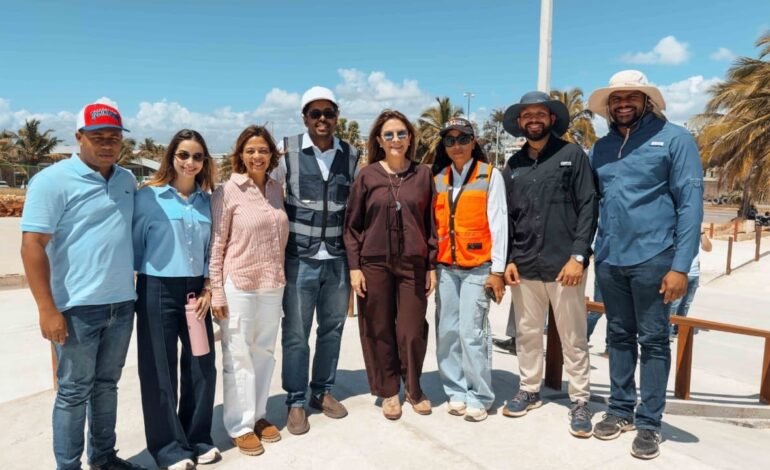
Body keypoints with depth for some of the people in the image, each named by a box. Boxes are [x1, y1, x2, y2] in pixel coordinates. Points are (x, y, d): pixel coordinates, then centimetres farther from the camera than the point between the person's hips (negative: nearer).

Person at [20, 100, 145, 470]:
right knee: (74, 390, 7)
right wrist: (47, 309, -17)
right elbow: (32, 246, -13)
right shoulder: (53, 180, -9)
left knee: (106, 384, 17)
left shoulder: (127, 180, 9)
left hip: (122, 303, 6)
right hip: (78, 307, -6)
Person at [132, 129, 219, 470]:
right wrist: (133, 291, -1)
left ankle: (197, 437, 27)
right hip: (158, 290, -4)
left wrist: (207, 289, 1)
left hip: (195, 290, 4)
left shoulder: (206, 200, 7)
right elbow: (136, 245, -3)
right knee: (160, 369, 4)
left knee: (202, 365, 8)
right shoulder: (148, 196, -6)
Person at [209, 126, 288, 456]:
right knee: (238, 356, 5)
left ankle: (259, 415, 31)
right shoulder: (228, 192, -8)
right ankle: (240, 425, 19)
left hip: (273, 285, 5)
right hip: (238, 285, -5)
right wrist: (216, 291, -11)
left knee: (264, 352, 15)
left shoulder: (276, 188, 6)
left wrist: (281, 276, 12)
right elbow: (216, 244, -8)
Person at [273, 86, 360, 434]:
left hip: (338, 258, 3)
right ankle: (295, 402, 20)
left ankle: (322, 391, 32)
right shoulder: (287, 151, -4)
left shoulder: (351, 155, 5)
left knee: (332, 327, 14)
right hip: (300, 258, -3)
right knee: (295, 333, 4)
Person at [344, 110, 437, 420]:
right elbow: (352, 225, 2)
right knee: (379, 330, 7)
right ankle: (388, 391, 26)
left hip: (413, 264, 0)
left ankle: (413, 388, 27)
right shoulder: (367, 176, 0)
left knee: (412, 330, 4)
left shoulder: (423, 175, 3)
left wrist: (432, 265, 2)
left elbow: (431, 223, 5)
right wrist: (354, 266, -4)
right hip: (374, 264, 0)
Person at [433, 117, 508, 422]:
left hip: (477, 267, -4)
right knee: (447, 332, 5)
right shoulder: (438, 178, 12)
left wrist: (497, 270, -9)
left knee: (471, 332, -7)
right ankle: (456, 392, 17)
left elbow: (498, 223, -4)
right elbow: (434, 224, 12)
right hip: (445, 267, 4)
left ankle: (479, 397, 7)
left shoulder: (490, 175, 0)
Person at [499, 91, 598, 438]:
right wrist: (508, 259, 4)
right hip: (524, 266, 4)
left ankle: (580, 402, 19)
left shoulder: (572, 155, 0)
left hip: (564, 264, -3)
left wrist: (578, 256, -12)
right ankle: (529, 390, 30)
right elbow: (507, 217, 12)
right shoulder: (513, 166, 10)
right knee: (527, 333, 14)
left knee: (573, 338, 6)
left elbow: (588, 208, -5)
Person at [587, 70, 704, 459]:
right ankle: (620, 410, 28)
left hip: (652, 258, -4)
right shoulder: (602, 146, 10)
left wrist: (681, 266, -14)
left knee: (653, 340, 5)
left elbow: (691, 204, -8)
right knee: (619, 336, 14)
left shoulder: (674, 139, -4)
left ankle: (649, 422, 17)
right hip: (608, 258, 5)